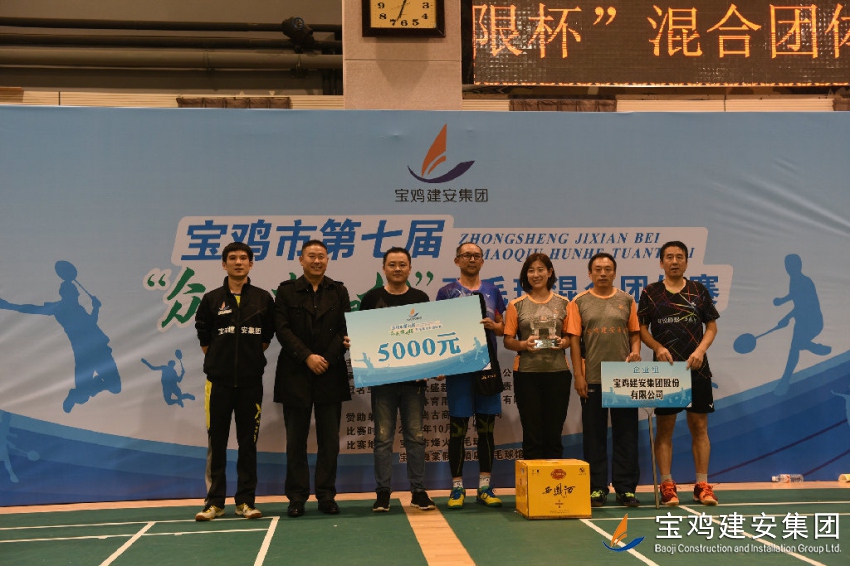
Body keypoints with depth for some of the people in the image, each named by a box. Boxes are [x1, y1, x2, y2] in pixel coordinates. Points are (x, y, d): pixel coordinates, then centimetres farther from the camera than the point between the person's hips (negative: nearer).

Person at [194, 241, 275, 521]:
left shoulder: (263, 299, 5)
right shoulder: (212, 299, 4)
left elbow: (267, 336, 11)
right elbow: (203, 336, 9)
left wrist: (252, 358, 6)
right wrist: (219, 361, 7)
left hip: (251, 381, 0)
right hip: (218, 381, 0)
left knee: (248, 442, 4)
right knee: (216, 443, 3)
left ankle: (245, 501, 11)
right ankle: (214, 501, 10)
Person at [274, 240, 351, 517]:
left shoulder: (339, 291, 10)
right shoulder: (287, 290, 5)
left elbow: (345, 329, 3)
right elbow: (282, 329, -4)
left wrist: (327, 359, -10)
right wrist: (308, 357, -13)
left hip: (330, 374, 1)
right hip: (295, 375, -1)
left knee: (329, 440, 3)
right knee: (296, 440, 3)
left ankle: (327, 495, 12)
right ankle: (297, 497, 10)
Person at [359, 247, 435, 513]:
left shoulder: (420, 298, 7)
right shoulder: (372, 298, 4)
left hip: (413, 377, 1)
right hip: (382, 378, -1)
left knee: (415, 436, 5)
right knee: (383, 437, 3)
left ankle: (418, 491, 12)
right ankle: (383, 492, 10)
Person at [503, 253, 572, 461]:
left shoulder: (563, 303, 8)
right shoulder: (516, 305, 5)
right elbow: (508, 341, 4)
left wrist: (562, 342, -9)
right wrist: (524, 345, -15)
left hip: (557, 372, 1)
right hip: (526, 373, -1)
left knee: (554, 433, 6)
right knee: (532, 434, 3)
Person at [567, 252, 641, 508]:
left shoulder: (626, 300, 9)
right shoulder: (579, 302, 4)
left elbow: (635, 333, 11)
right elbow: (574, 340, 1)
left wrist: (635, 352, -10)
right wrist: (578, 376, -4)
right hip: (592, 379, -1)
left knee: (626, 434, 4)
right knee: (594, 435, 5)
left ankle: (626, 488, 12)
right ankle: (597, 488, 13)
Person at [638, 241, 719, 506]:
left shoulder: (699, 291, 7)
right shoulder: (650, 293, 4)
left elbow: (711, 326, 8)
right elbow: (641, 328, 4)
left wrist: (700, 350, -8)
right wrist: (658, 347, -13)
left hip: (696, 368, 1)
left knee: (699, 427, 3)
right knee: (664, 428, 1)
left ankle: (702, 485, 10)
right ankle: (666, 485, 8)